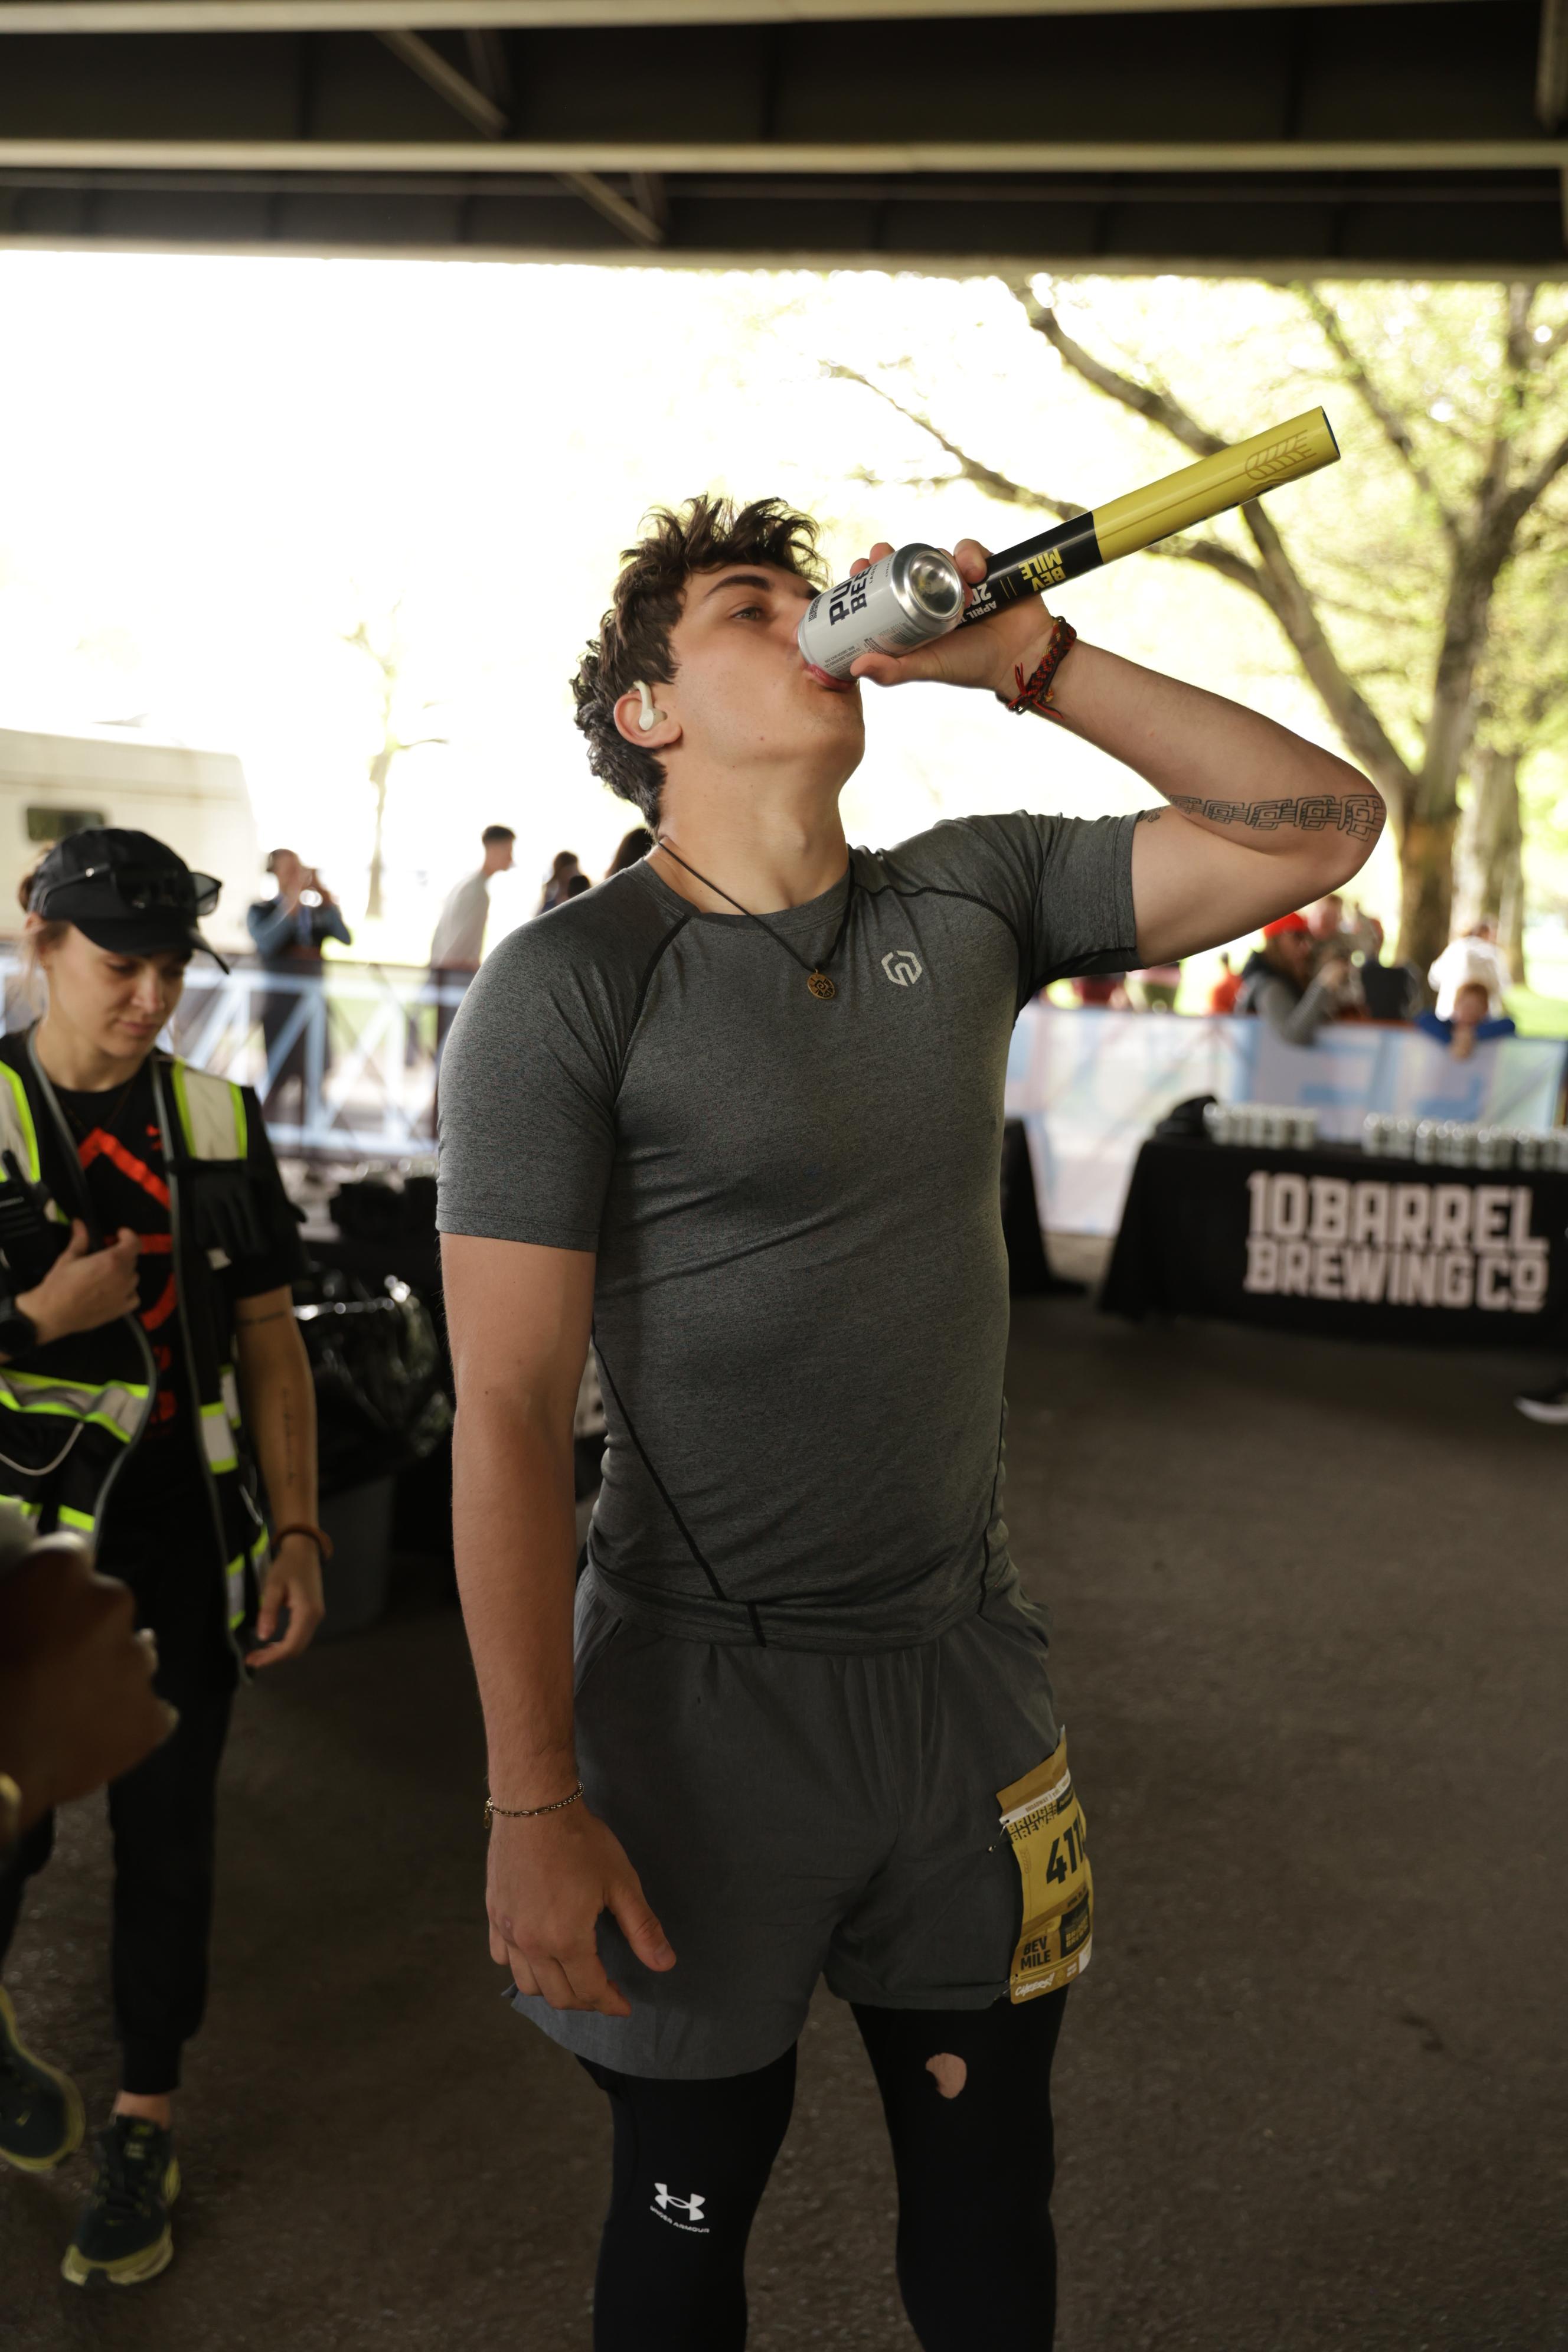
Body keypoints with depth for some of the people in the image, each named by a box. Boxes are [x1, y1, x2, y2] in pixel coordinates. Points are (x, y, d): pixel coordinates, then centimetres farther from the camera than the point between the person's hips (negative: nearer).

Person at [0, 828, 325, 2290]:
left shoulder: (216, 1123, 3)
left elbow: (269, 1344, 6)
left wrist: (297, 1535, 1)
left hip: (182, 1544, 2)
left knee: (167, 1836, 9)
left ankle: (144, 2127, 27)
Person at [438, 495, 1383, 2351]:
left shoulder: (969, 905, 1)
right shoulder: (569, 984, -13)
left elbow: (1318, 827, 0)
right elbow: (506, 1411, -15)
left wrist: (1025, 657, -8)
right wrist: (534, 1808, -17)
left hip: (967, 1666, 4)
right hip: (707, 1694, -4)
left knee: (990, 2195, 20)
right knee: (692, 2199, 17)